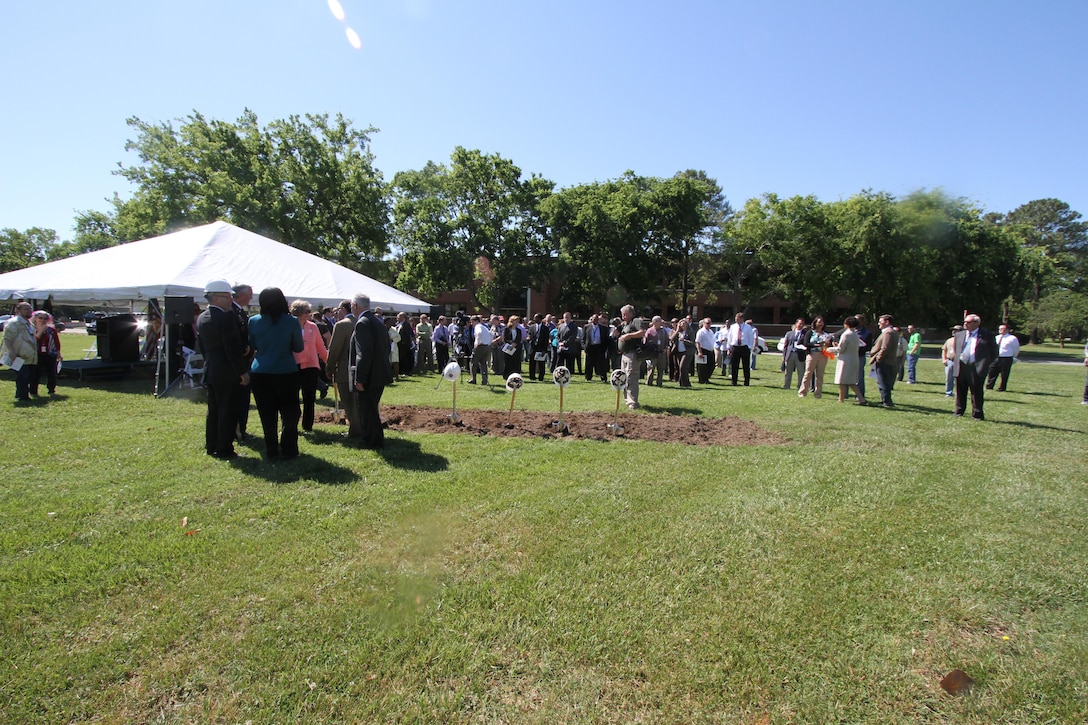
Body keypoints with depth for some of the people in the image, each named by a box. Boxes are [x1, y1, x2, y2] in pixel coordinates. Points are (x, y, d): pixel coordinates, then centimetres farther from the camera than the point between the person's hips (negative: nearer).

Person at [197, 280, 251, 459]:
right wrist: (242, 372, -14)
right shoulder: (226, 317, -18)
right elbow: (233, 348, -19)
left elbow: (200, 346, 15)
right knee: (228, 412, 0)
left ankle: (211, 446, 25)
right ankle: (224, 449, 5)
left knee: (213, 411, 17)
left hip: (210, 371, 9)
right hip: (228, 373, -8)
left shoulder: (201, 318, 9)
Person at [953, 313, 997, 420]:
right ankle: (959, 411, 22)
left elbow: (994, 352, 4)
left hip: (977, 368, -4)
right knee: (960, 392, 11)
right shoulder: (959, 335, 14)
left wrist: (985, 364, 0)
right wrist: (956, 361, 12)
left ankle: (977, 414, 8)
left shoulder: (987, 335, 1)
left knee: (976, 392, 0)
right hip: (961, 367, 4)